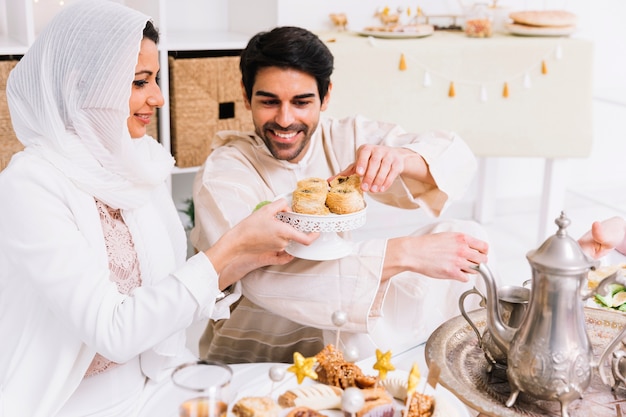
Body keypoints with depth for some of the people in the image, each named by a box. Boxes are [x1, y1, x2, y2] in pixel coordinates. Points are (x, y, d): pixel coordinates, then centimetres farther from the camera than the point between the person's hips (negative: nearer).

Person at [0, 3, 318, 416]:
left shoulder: (142, 163, 2)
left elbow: (164, 296, 4)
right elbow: (113, 332, -24)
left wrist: (247, 258, -10)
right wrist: (232, 246, -24)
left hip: (147, 383, 6)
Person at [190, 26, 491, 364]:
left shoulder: (345, 138, -5)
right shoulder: (222, 174, -19)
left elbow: (457, 156, -11)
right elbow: (264, 278, -34)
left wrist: (397, 157, -35)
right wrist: (404, 254, -40)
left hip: (342, 336, 5)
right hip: (254, 356, -5)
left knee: (463, 235, -9)